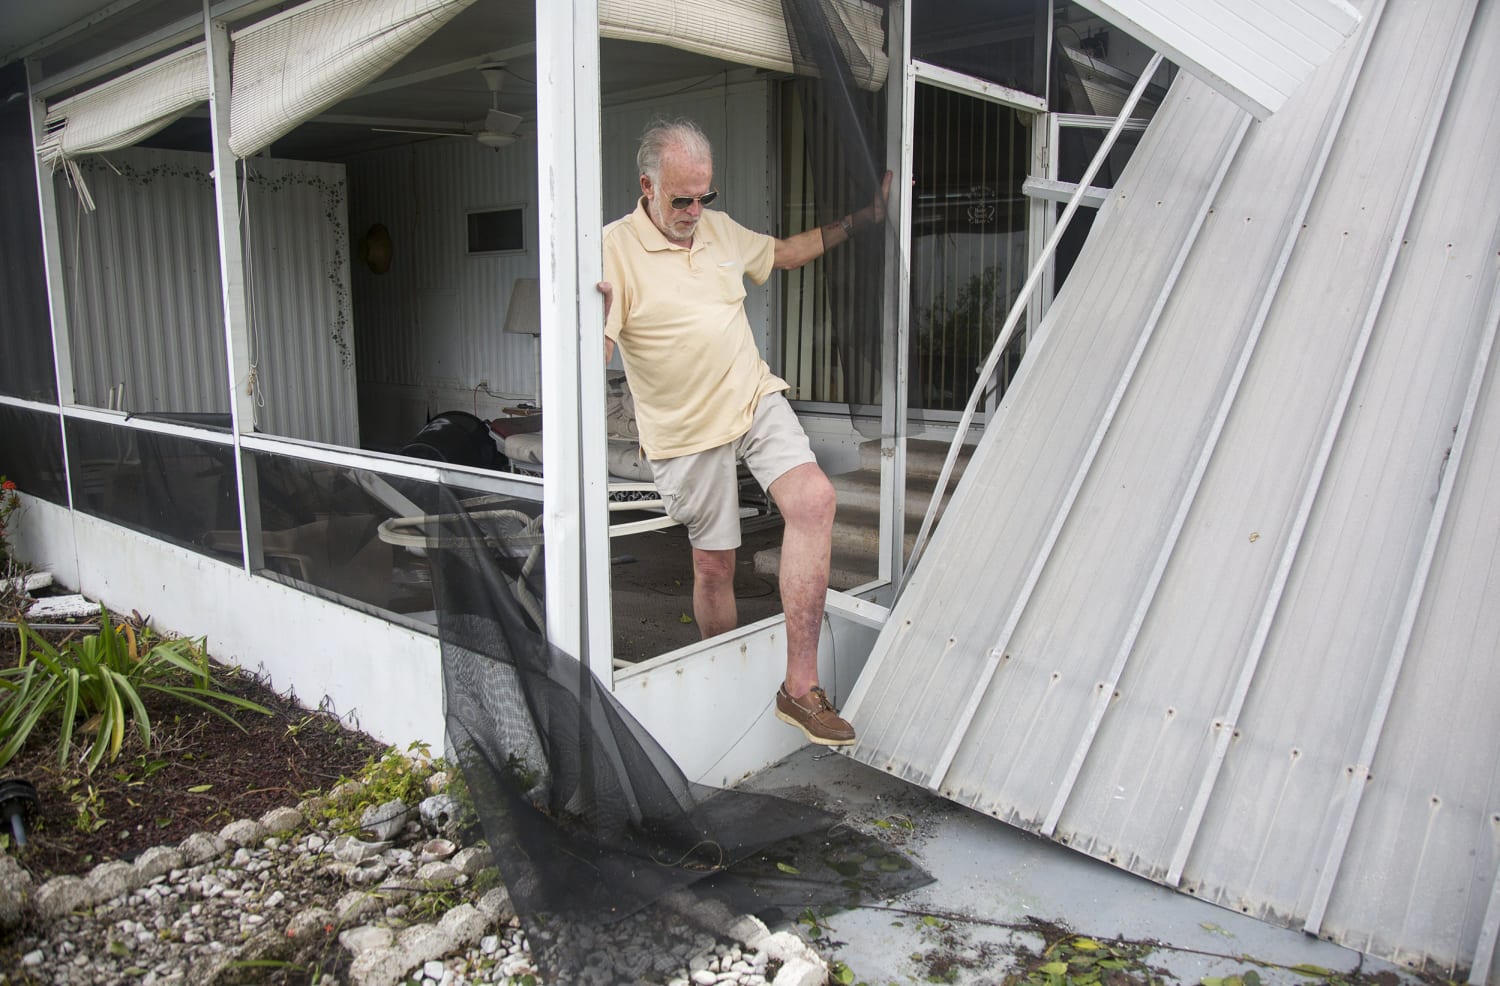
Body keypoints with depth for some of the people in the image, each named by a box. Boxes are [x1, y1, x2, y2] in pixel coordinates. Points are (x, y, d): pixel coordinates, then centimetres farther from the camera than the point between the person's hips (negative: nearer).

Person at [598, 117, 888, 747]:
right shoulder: (614, 250, -10)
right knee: (714, 564, 3)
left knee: (813, 499, -20)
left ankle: (800, 684, -15)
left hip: (756, 400, 5)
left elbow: (783, 253, 27)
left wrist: (859, 221, 26)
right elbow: (595, 354, -17)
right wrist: (593, 315, -40)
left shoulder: (719, 228, 9)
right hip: (687, 430, -4)